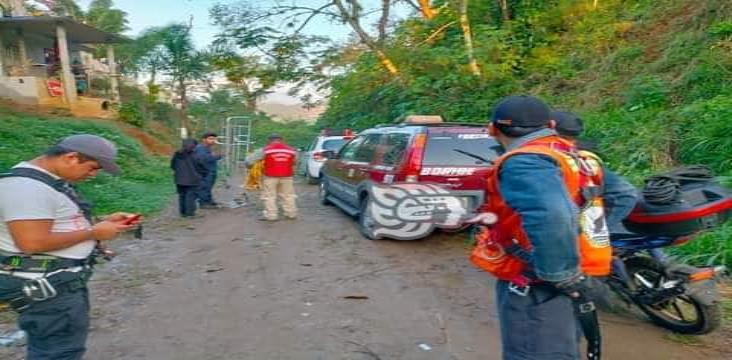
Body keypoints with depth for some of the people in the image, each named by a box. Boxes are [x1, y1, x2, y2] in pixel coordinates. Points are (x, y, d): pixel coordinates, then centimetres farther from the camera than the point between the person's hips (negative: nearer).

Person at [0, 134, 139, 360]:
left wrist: (104, 222, 4)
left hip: (63, 279, 11)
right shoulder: (27, 186, -23)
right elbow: (33, 242, -29)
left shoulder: (50, 180, 10)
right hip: (44, 285, -11)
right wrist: (94, 233, -19)